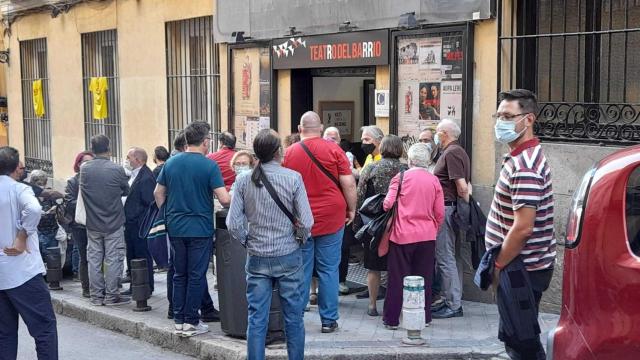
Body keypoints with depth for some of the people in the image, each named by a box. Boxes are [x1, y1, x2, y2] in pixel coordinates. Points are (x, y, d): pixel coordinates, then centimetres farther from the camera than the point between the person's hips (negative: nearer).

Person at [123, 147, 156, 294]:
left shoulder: (146, 177, -18)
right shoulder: (133, 175, 11)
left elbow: (150, 203, -20)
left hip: (140, 226, -10)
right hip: (131, 224, 10)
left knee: (143, 257, 1)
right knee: (132, 257, 16)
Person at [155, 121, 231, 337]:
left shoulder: (171, 163, 5)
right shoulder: (209, 166, -11)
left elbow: (158, 193, 11)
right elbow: (224, 199, -16)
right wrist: (235, 202, 5)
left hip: (175, 228, 5)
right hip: (200, 228, -5)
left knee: (179, 275, 13)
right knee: (196, 276, 3)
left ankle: (178, 321, 16)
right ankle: (191, 322, 7)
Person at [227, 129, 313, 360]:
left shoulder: (243, 180, -3)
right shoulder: (293, 178, -9)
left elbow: (233, 224, -4)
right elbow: (306, 222, -9)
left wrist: (247, 242, 12)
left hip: (257, 258, 2)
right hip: (288, 256, -2)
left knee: (256, 319, 6)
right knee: (293, 318, 10)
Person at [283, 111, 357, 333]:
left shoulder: (290, 153, 0)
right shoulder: (333, 150, -4)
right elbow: (349, 184, -6)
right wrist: (351, 209, 8)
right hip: (331, 218, -1)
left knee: (301, 271, 8)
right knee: (328, 270, 5)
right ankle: (329, 320, 9)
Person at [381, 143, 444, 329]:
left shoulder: (401, 177, -6)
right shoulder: (434, 181, 1)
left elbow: (388, 204, -9)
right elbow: (440, 213, 4)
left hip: (402, 235, -2)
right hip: (427, 236, 2)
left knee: (397, 278, 5)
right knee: (424, 277, 12)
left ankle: (391, 319, 11)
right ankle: (424, 317, 19)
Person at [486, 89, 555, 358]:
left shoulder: (524, 167, -21)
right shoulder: (523, 157, 13)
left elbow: (523, 227, -27)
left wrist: (498, 265, -16)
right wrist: (499, 262, 17)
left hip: (523, 270, -10)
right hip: (522, 267, 10)